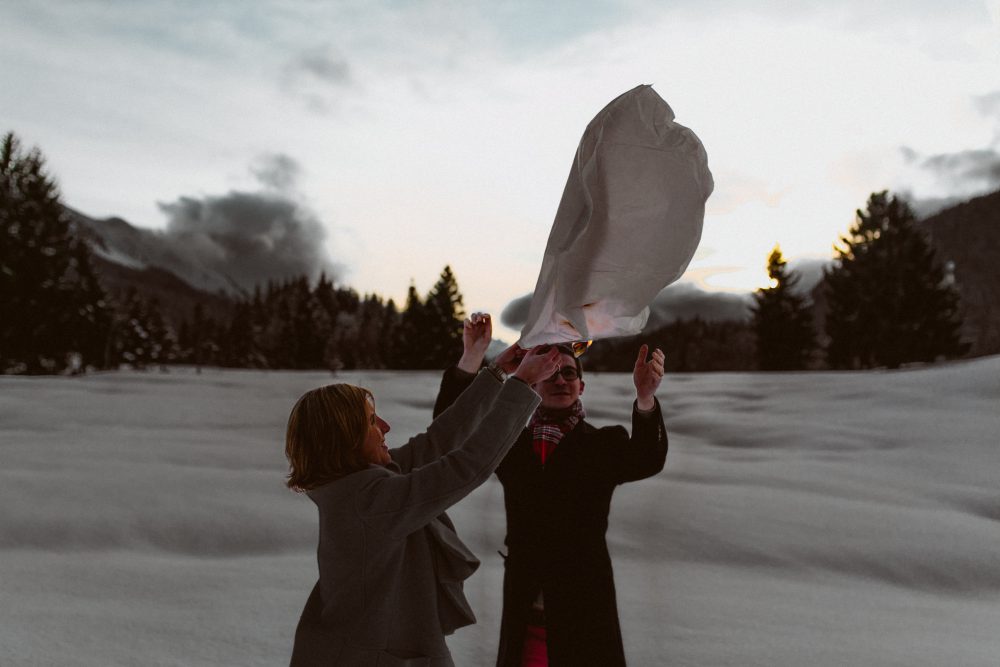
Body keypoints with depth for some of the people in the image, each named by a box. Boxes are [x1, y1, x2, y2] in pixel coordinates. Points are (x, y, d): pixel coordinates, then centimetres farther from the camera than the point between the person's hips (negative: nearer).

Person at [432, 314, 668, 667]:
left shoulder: (604, 444, 1)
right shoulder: (511, 445, 8)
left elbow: (646, 461, -18)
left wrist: (646, 397, -39)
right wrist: (472, 356, -18)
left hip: (584, 610, -2)